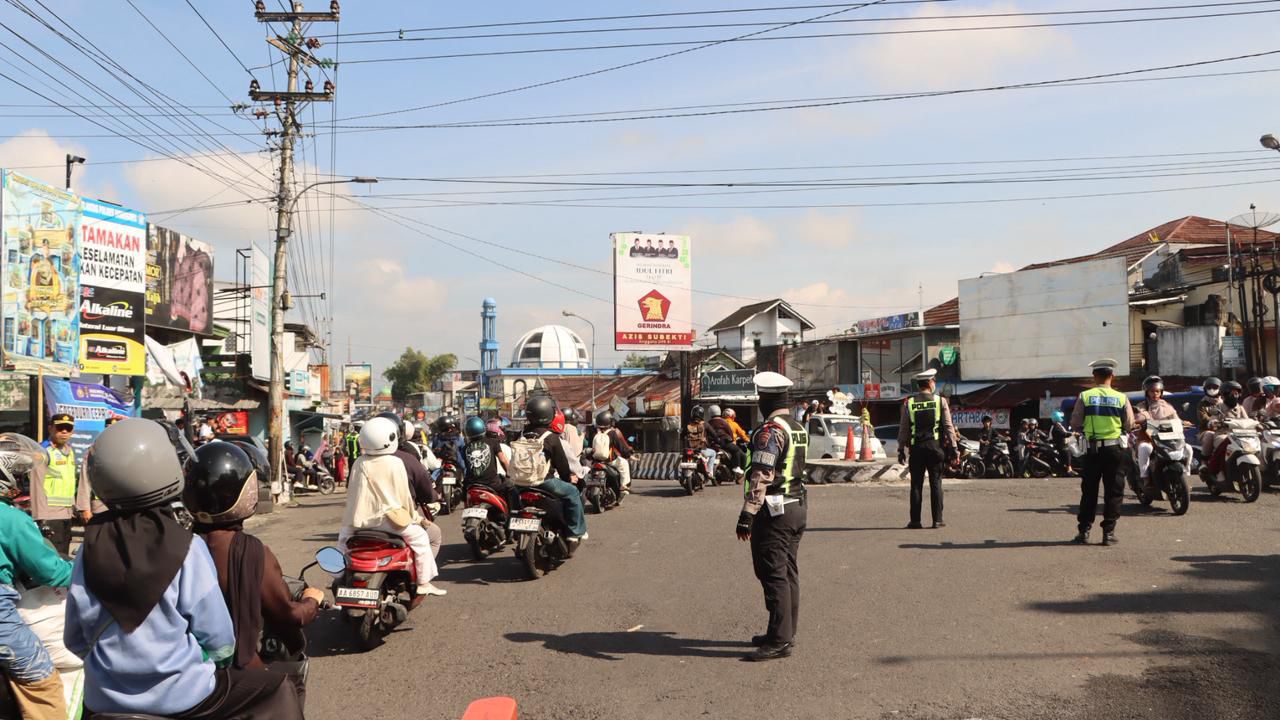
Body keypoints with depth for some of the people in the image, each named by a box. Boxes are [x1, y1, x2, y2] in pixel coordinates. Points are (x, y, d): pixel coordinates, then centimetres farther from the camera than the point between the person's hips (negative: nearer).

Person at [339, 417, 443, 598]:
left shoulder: (359, 464, 1)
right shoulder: (395, 463, -8)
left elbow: (352, 493, 7)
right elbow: (404, 494, -4)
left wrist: (350, 519, 19)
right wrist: (414, 515, 11)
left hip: (363, 519, 4)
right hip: (389, 518, -4)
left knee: (344, 536, 31)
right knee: (420, 537, 12)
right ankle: (424, 582, 10)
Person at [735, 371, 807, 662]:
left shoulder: (770, 430, -17)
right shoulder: (799, 428, 13)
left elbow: (761, 475, -24)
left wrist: (747, 513, -26)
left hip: (774, 511, -9)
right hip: (798, 505, 10)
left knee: (774, 575, -6)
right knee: (789, 573, 14)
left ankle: (780, 641, -4)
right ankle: (785, 633, 22)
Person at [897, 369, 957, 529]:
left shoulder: (908, 403, 2)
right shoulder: (940, 401, -1)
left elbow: (903, 429, 3)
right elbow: (949, 427, -1)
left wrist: (901, 450, 9)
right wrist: (953, 447, 3)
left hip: (916, 448, 1)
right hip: (935, 446, -1)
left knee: (916, 484, 4)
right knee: (936, 483, 5)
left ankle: (915, 520, 3)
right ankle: (937, 520, 4)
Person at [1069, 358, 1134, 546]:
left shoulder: (1084, 397, -4)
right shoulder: (1121, 398, -3)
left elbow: (1075, 423, -4)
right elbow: (1129, 425, 0)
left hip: (1091, 449, 1)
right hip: (1114, 448, 0)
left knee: (1089, 491, 8)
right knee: (1113, 492, 7)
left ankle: (1084, 531, 9)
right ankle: (1108, 532, 5)